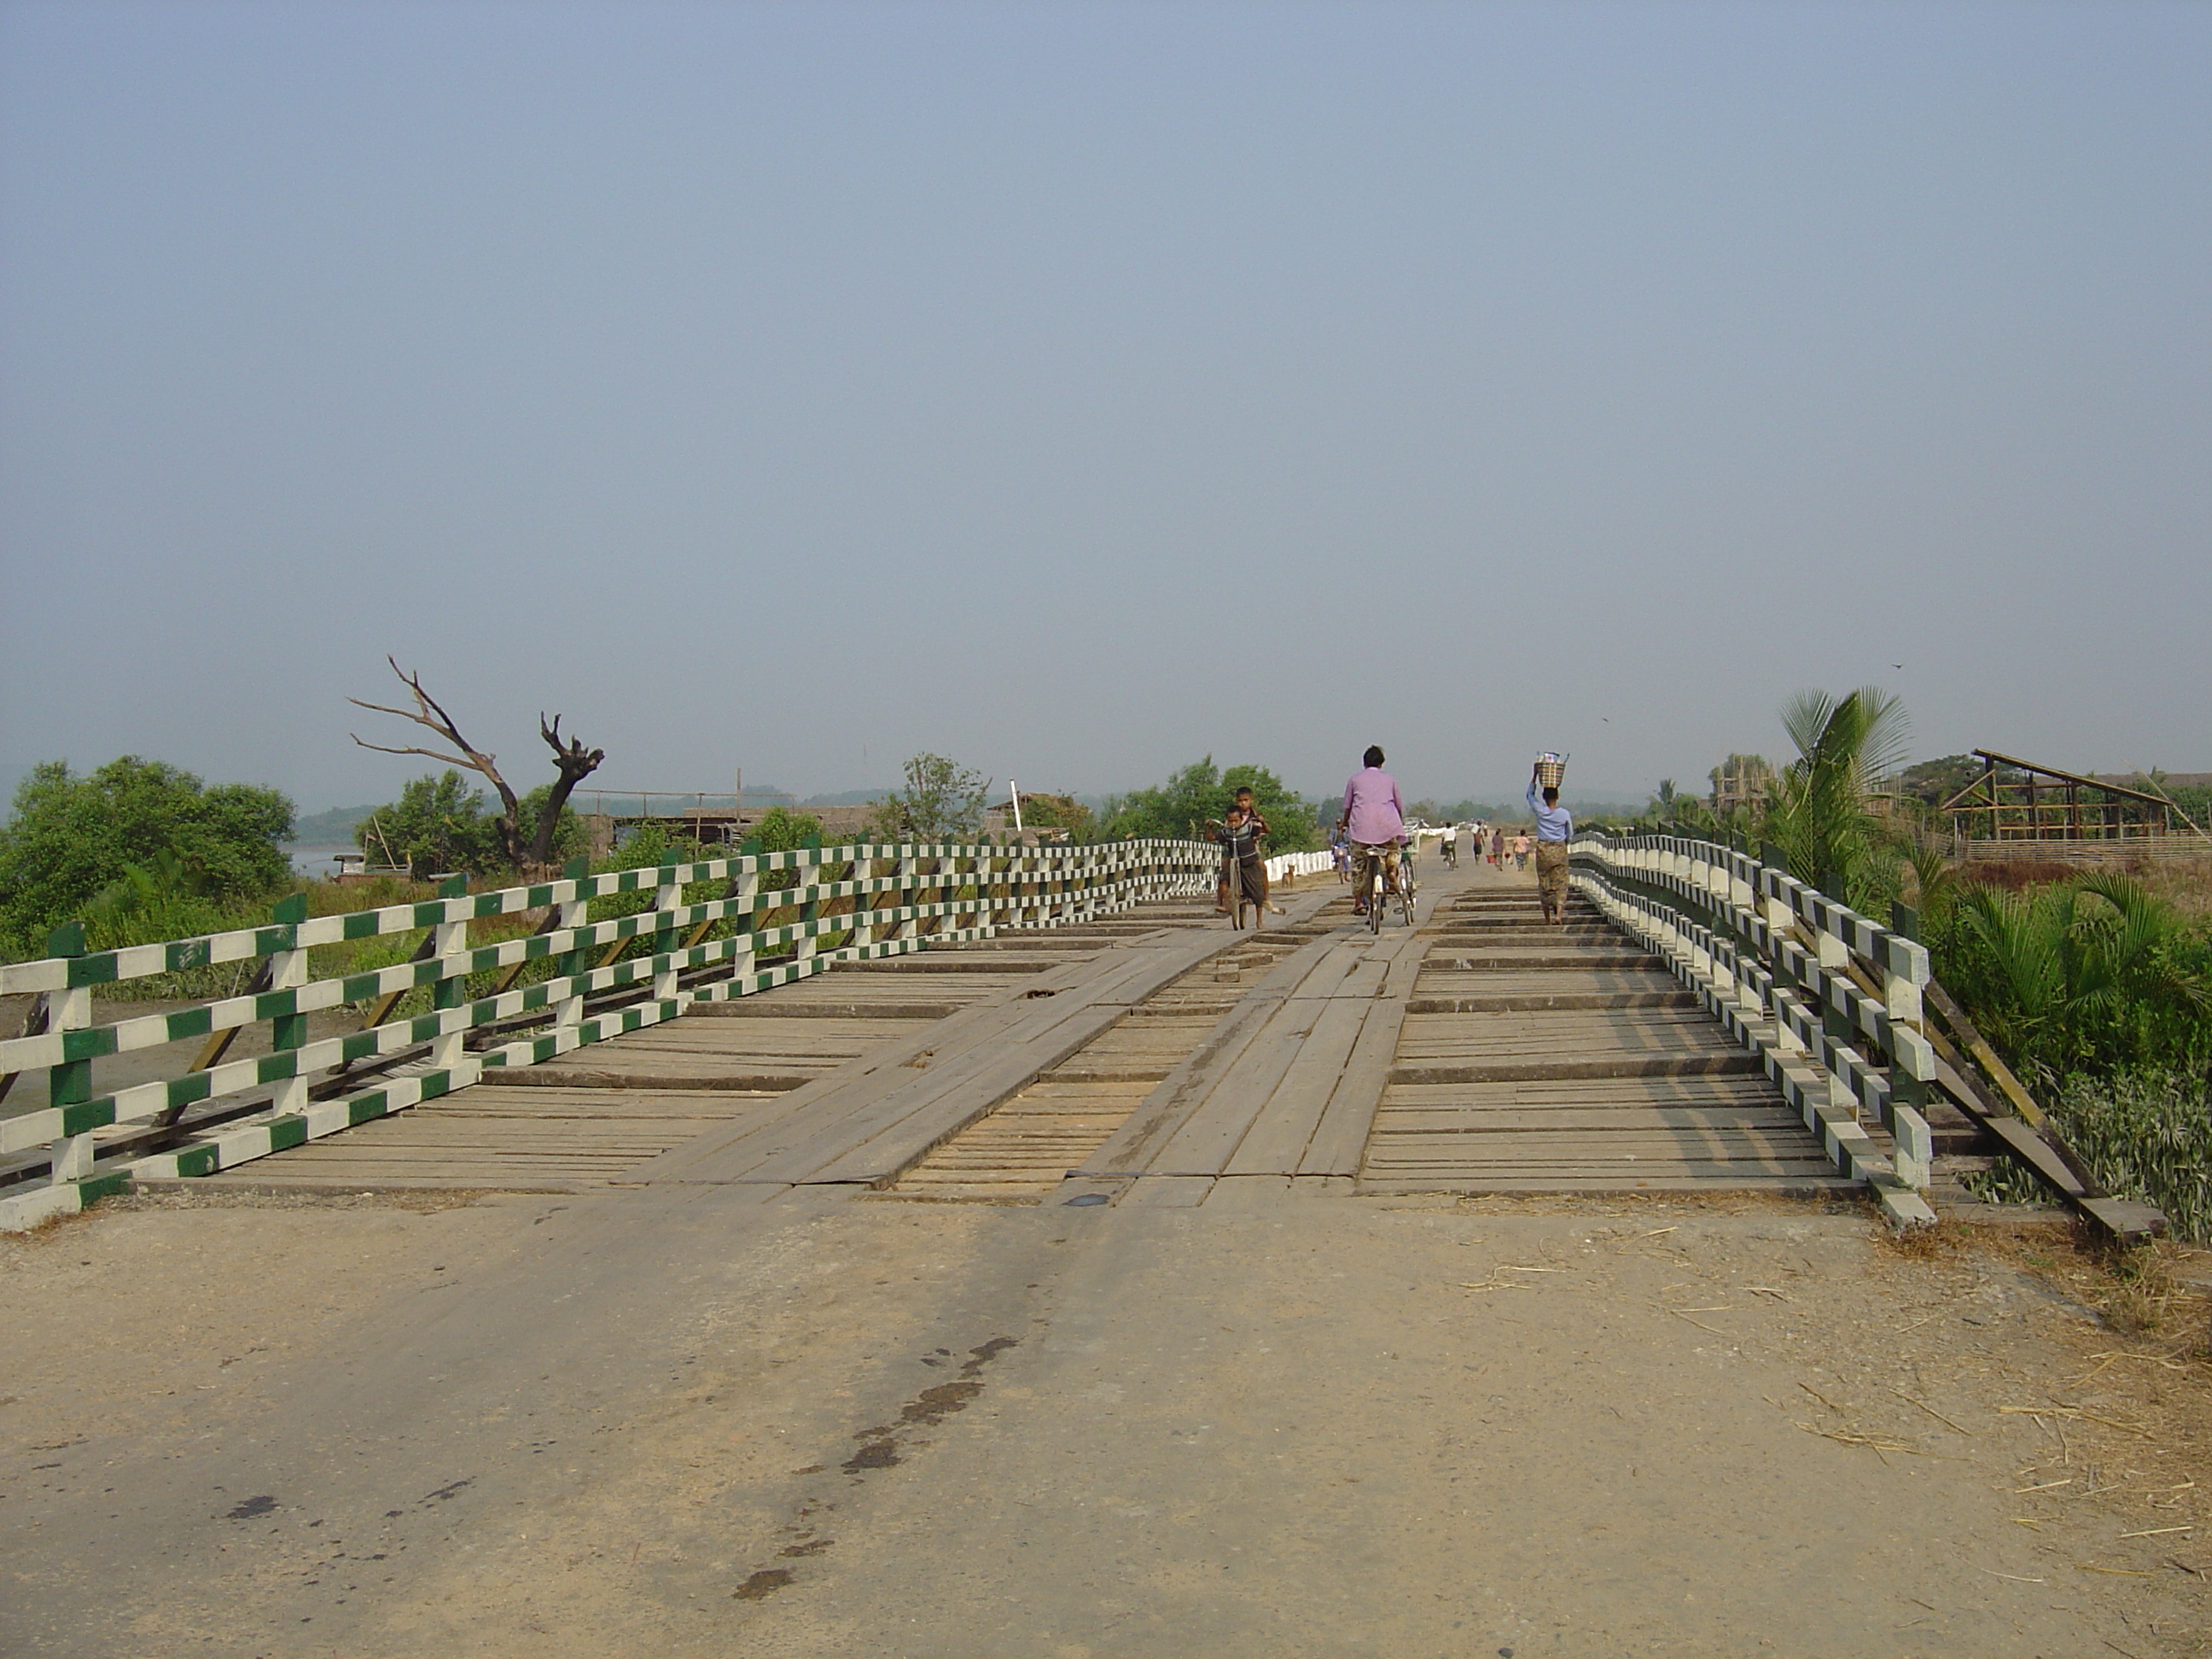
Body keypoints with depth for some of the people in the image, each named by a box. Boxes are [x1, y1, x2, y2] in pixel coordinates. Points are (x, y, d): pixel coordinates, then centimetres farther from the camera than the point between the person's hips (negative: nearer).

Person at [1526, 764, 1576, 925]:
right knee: (1560, 884, 2)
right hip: (1560, 851, 0)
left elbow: (1530, 794, 12)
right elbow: (1570, 836, 5)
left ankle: (1547, 918, 11)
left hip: (1543, 850, 0)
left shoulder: (1540, 811, -6)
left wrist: (1535, 774, 15)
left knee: (1544, 884, 8)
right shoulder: (1565, 814, -5)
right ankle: (1559, 913, -16)